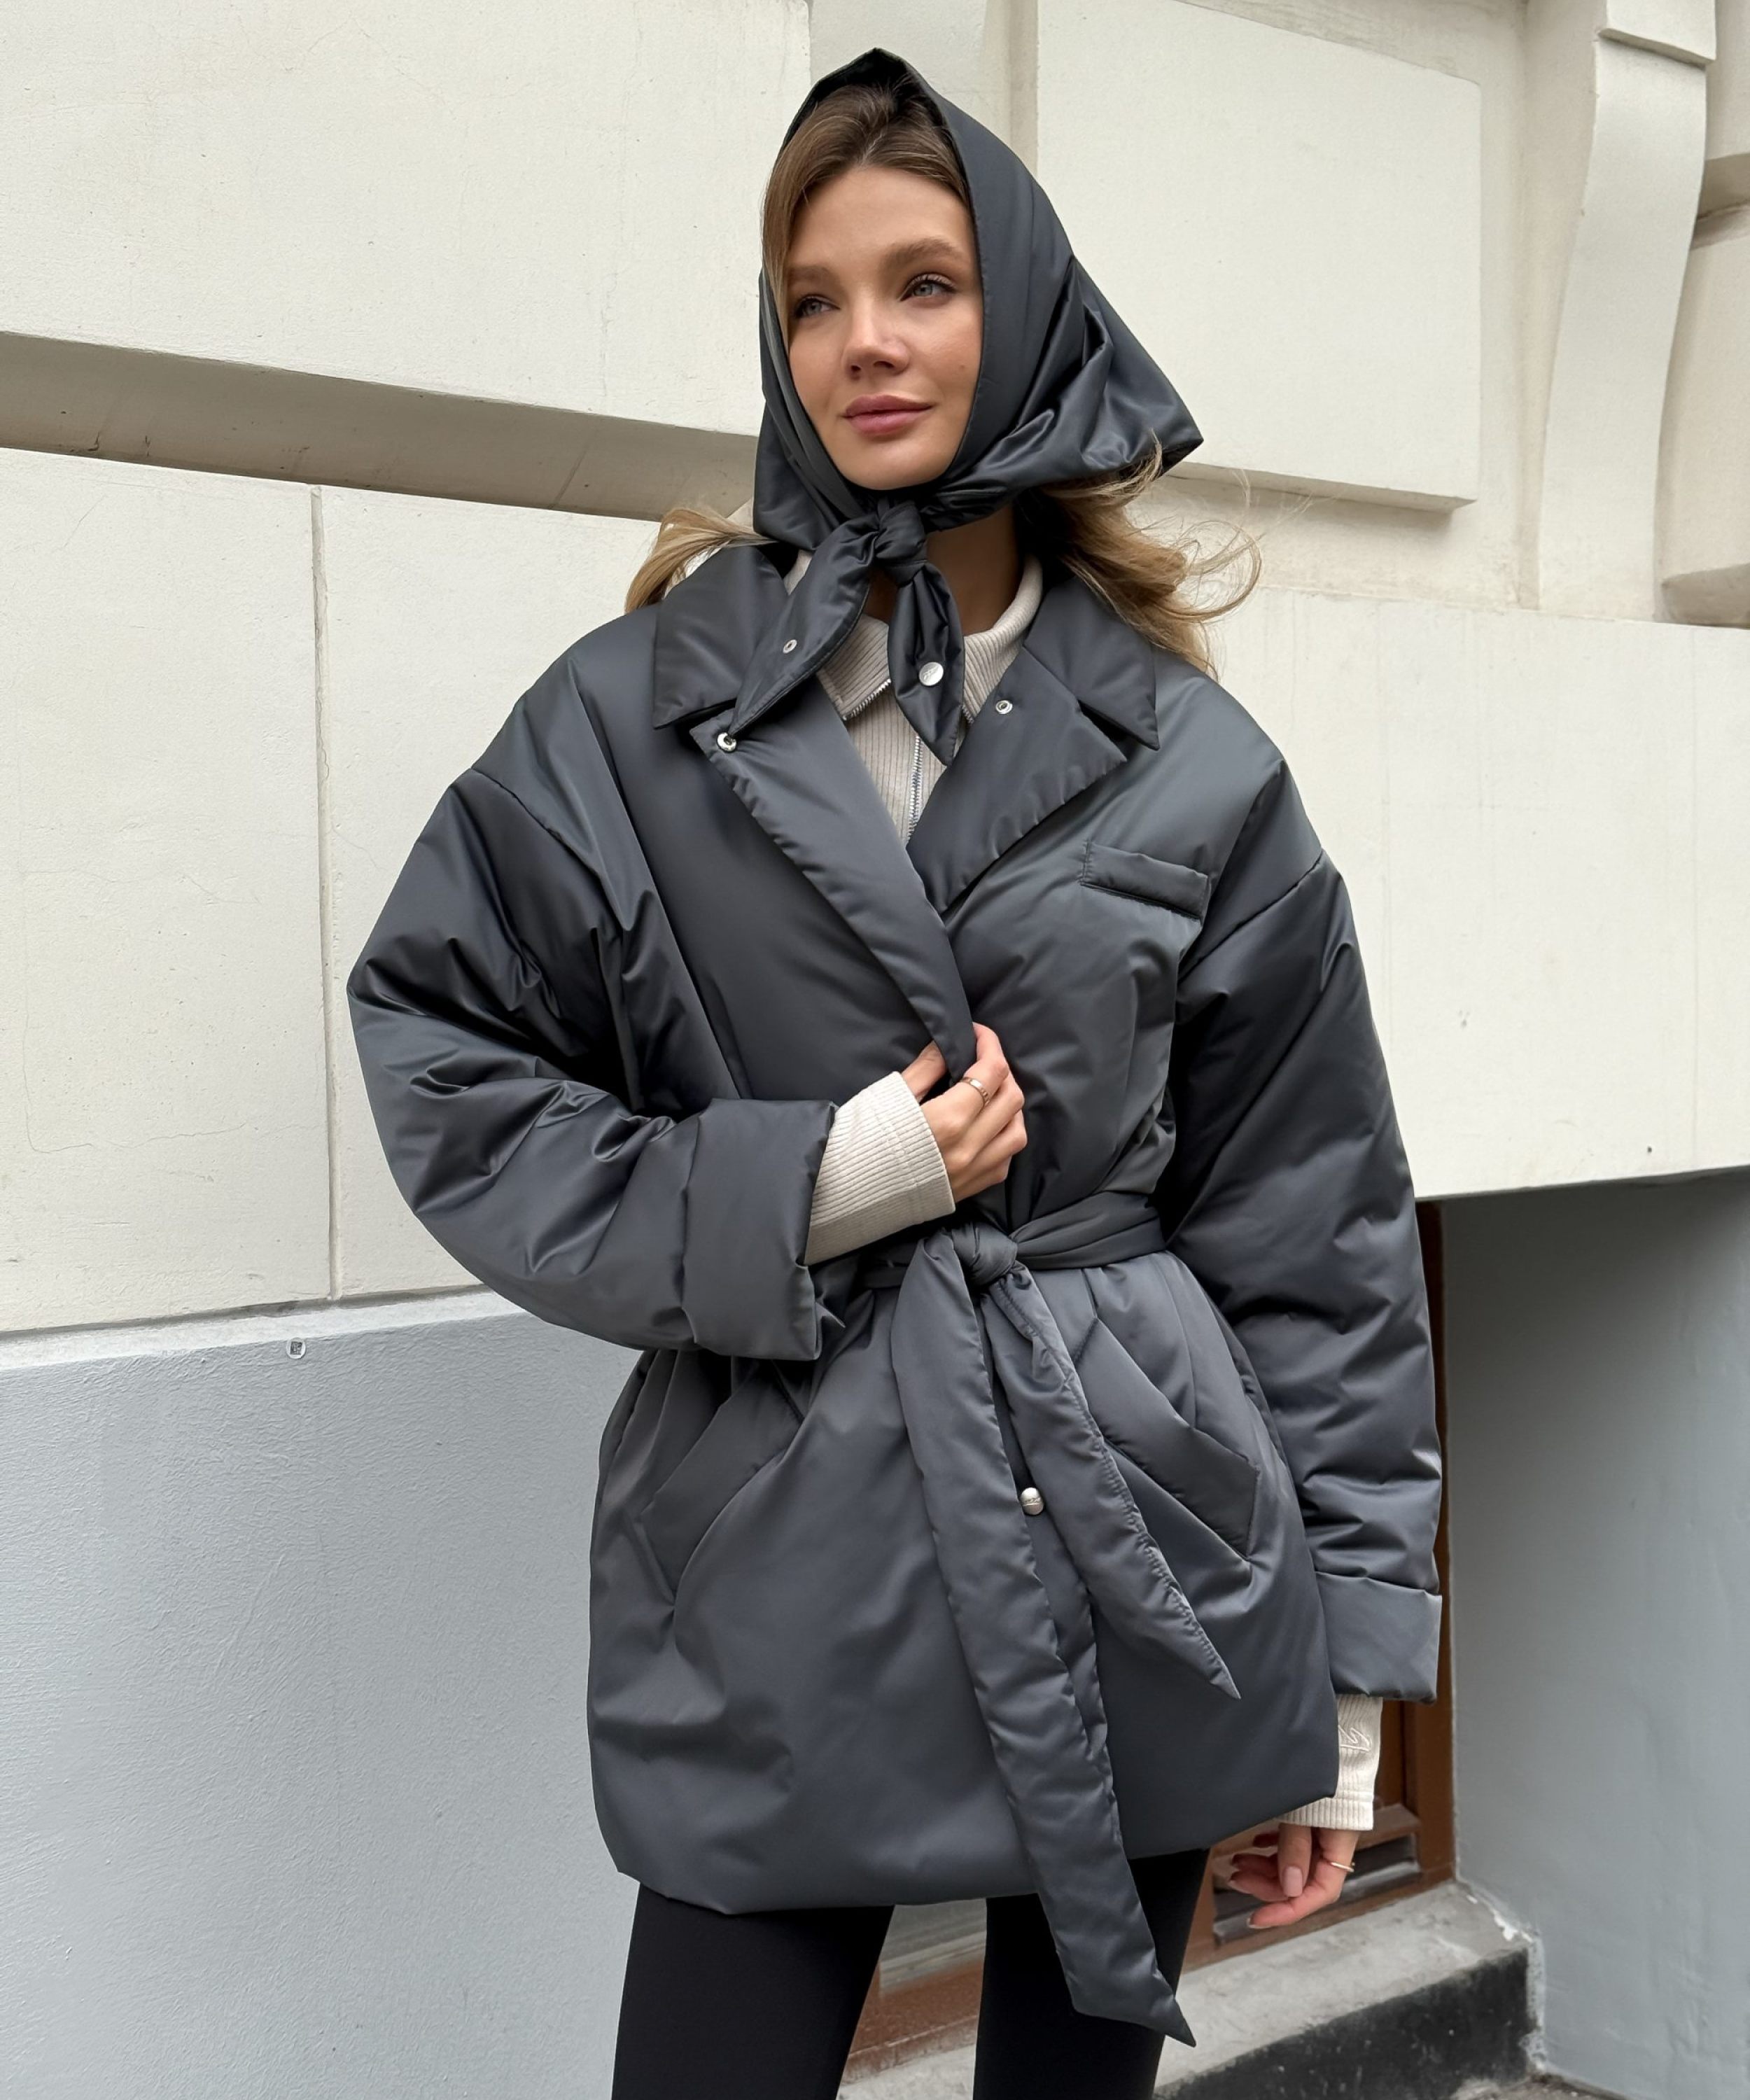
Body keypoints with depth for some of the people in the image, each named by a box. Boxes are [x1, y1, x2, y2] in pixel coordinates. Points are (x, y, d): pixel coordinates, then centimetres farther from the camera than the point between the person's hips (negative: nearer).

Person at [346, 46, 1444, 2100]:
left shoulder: (1191, 763, 2)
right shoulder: (640, 709, -1)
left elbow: (1312, 1233, 5)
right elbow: (437, 1057, 1)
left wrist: (1346, 1667, 6)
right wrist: (793, 1192, -12)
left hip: (1136, 1549, 2)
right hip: (774, 1568, -1)